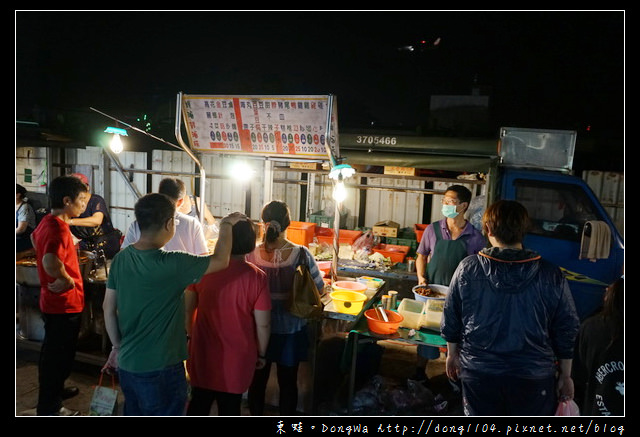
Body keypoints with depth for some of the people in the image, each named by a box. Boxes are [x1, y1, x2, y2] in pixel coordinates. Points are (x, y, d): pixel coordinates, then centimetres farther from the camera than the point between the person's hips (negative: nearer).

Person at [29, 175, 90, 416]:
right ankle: (50, 408, 20)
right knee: (58, 356, 6)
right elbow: (51, 262, -46)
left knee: (52, 352, 25)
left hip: (53, 301, 10)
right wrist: (67, 281, -29)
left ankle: (54, 389, 44)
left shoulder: (47, 221, 3)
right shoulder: (59, 228, -28)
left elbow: (34, 238, 27)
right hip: (64, 303, -10)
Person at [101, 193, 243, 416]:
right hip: (160, 369, -7)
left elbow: (108, 308, 6)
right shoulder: (171, 264, -23)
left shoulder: (121, 258, -3)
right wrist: (226, 225, 4)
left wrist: (117, 346, 18)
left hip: (127, 364, 7)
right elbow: (220, 261, -11)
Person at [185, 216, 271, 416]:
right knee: (230, 408, 17)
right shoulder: (257, 277, -17)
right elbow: (262, 324, -12)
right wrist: (261, 353, 4)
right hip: (237, 356, -2)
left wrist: (190, 335, 16)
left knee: (199, 403, 22)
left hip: (204, 351, 2)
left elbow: (188, 308, -1)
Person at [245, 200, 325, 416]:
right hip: (291, 329, 0)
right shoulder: (301, 254, -18)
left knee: (257, 380, 19)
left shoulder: (251, 255, -16)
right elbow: (319, 287, -6)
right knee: (288, 382, 17)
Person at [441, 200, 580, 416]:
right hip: (533, 376, 0)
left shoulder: (468, 269, -11)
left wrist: (452, 354, 14)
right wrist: (565, 375, 9)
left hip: (478, 372, 1)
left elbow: (451, 319, -2)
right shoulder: (551, 276, -11)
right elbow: (567, 330, -4)